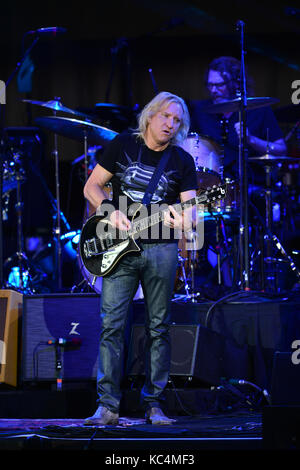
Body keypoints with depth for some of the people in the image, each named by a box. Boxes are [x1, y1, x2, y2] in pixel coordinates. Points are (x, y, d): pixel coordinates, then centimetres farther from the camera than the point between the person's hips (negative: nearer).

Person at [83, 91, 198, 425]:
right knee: (112, 324, -7)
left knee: (158, 328, 3)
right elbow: (91, 186, 8)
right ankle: (107, 405, -6)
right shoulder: (122, 145, 5)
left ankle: (154, 404, 9)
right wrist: (110, 211, -10)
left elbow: (190, 207, 1)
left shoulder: (182, 160, 6)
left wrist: (182, 220, -23)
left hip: (161, 248, 1)